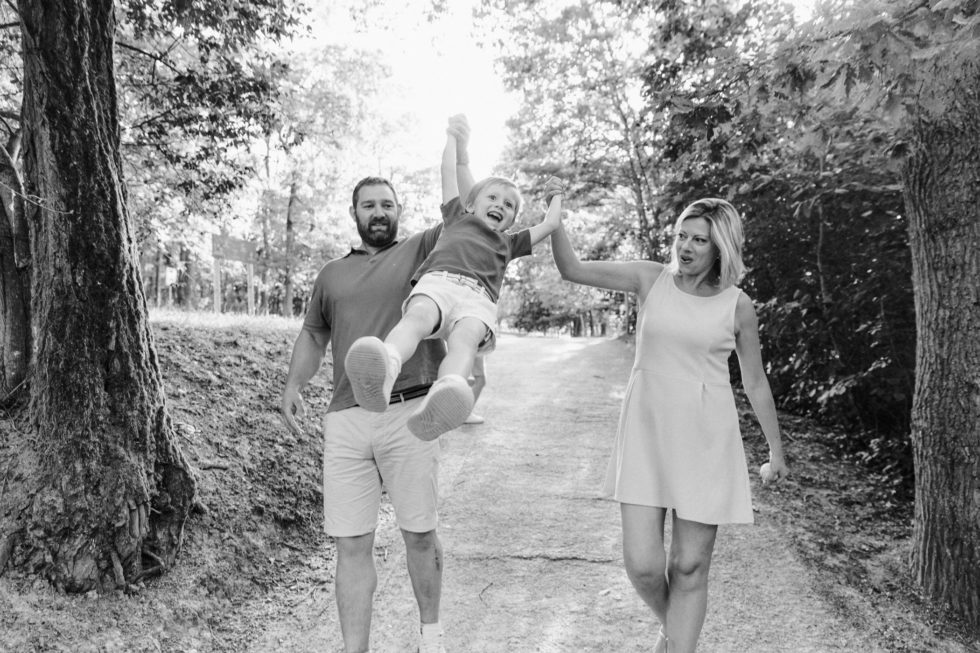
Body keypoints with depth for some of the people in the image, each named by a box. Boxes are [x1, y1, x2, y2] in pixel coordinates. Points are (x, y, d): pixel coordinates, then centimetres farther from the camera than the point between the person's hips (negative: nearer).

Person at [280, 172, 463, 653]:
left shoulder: (421, 250, 9)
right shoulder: (332, 275, 20)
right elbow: (313, 335, 26)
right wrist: (293, 385, 12)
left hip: (409, 413, -3)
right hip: (345, 419, 3)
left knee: (418, 533, 7)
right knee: (351, 544, 2)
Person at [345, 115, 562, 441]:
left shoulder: (509, 243, 41)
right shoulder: (458, 218, 38)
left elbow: (548, 226, 46)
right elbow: (449, 172, 39)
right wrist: (454, 136, 50)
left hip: (477, 298, 0)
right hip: (438, 280, 0)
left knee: (464, 340, -35)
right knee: (417, 317, -36)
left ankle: (436, 408, -67)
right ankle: (383, 373, -68)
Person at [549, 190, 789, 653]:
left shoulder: (737, 306, -2)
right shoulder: (651, 279, 0)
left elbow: (755, 382, 9)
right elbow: (572, 269, 0)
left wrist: (776, 450, 15)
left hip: (704, 441, 0)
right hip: (645, 432, 1)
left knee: (690, 567, 4)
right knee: (642, 564, -3)